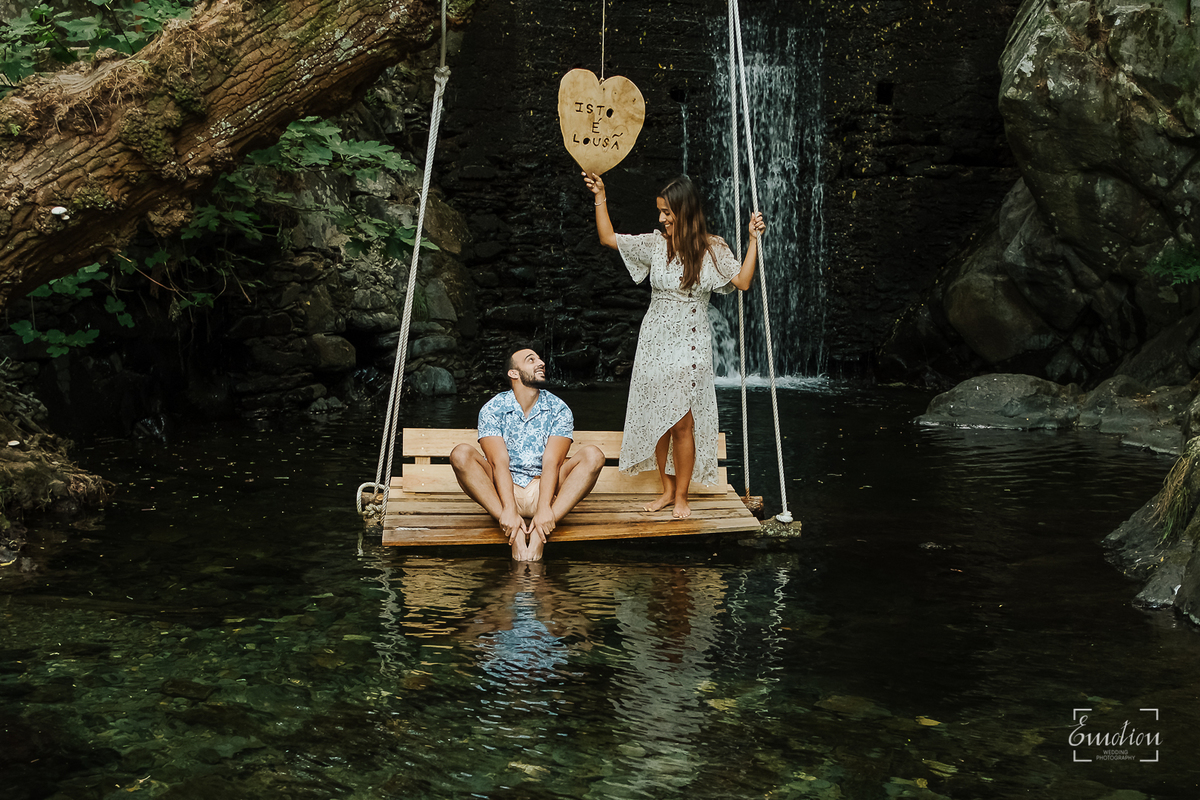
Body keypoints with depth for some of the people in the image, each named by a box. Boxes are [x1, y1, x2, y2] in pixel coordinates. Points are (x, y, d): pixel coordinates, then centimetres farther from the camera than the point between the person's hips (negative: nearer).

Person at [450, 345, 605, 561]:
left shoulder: (559, 410, 0)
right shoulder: (492, 409, -3)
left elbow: (551, 462, -12)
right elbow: (499, 462, -15)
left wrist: (544, 508, -29)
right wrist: (509, 509, -31)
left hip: (544, 490, 1)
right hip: (503, 491, -1)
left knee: (593, 455, -20)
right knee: (461, 454, -25)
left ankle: (540, 530, -35)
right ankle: (515, 531, -33)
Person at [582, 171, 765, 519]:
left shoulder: (712, 249, -3)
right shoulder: (655, 244, 2)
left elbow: (743, 282, -7)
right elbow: (608, 238, 8)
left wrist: (754, 240, -12)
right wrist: (600, 197, 3)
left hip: (689, 346, -3)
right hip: (655, 343, 3)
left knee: (682, 423, -4)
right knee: (656, 421, 6)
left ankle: (681, 496, 9)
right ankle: (667, 489, 21)